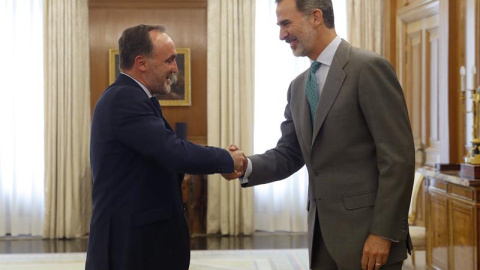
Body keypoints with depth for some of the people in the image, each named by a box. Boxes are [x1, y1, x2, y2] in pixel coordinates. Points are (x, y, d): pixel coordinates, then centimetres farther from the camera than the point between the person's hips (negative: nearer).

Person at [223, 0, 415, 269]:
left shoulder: (369, 67, -11)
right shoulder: (298, 86, 13)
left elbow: (398, 156, -14)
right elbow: (289, 154, 14)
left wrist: (383, 233, -17)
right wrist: (247, 166, -6)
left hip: (365, 229, -7)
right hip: (322, 231, 7)